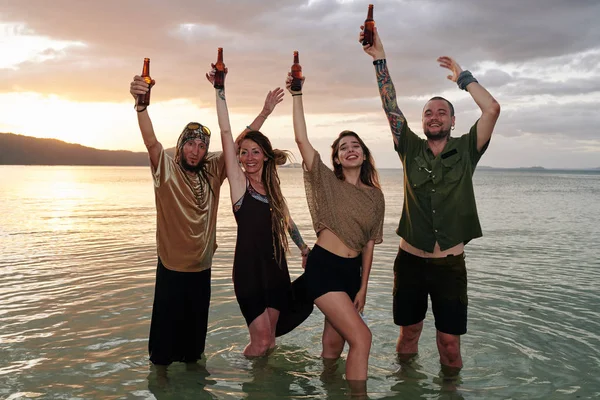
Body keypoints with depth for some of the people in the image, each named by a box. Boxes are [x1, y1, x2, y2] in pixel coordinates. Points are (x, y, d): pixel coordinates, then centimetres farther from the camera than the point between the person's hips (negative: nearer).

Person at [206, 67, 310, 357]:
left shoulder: (271, 185, 8)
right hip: (249, 268, -5)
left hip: (276, 266, 5)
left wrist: (303, 247, 27)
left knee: (269, 338, 11)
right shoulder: (238, 181, -7)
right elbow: (226, 132, -15)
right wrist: (219, 89, -18)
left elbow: (285, 218, 21)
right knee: (261, 340, -4)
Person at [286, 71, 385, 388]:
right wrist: (297, 95, -13)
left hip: (353, 271, 5)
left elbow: (369, 244, 7)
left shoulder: (375, 197, 6)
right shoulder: (328, 182, -3)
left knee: (333, 342, 12)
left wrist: (363, 288, 4)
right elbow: (301, 139, -11)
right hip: (323, 267, -4)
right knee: (361, 337, -15)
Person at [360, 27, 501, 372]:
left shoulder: (465, 150, 0)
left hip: (450, 263, -1)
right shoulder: (411, 149, 3)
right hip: (410, 260, 2)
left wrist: (463, 77, -3)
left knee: (450, 342, 4)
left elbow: (492, 109, -12)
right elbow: (391, 108, -5)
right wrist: (380, 59, -11)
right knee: (408, 334, 14)